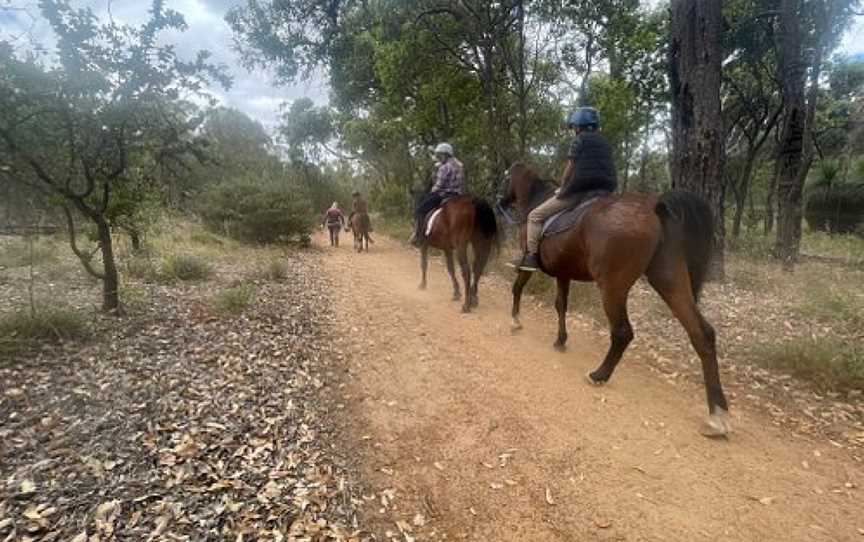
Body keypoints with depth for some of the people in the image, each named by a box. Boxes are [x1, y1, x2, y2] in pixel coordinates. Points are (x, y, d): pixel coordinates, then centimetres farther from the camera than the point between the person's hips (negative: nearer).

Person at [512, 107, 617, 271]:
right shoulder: (604, 143, 21)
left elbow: (570, 169, -4)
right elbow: (602, 170, 20)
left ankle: (531, 256, -5)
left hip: (579, 191, -8)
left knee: (535, 216, 1)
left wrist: (562, 188, 12)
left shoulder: (579, 140, -1)